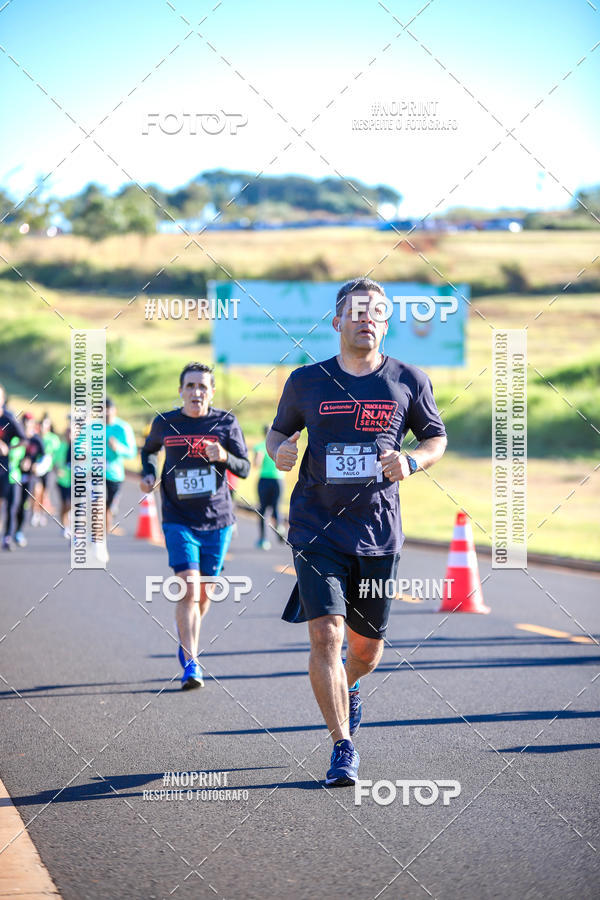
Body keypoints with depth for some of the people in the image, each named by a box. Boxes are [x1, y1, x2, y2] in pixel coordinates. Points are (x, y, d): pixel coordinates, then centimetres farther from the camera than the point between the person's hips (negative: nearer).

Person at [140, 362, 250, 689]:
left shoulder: (226, 422, -1)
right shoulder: (165, 424, 1)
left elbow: (245, 468, -1)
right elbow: (148, 450, 21)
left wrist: (225, 457, -21)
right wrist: (148, 473, 1)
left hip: (217, 521, 1)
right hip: (178, 521, -1)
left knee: (204, 594, 11)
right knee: (189, 590, -16)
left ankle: (187, 645, 38)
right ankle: (191, 665, -14)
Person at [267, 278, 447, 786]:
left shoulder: (408, 381, 2)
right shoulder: (307, 382, 2)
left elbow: (437, 438, 12)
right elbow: (279, 429, 17)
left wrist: (411, 462, -10)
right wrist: (279, 451, -7)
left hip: (378, 534, 1)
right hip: (317, 530, -1)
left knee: (367, 645, 12)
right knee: (326, 635, -16)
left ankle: (349, 687, 49)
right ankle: (344, 748, -5)